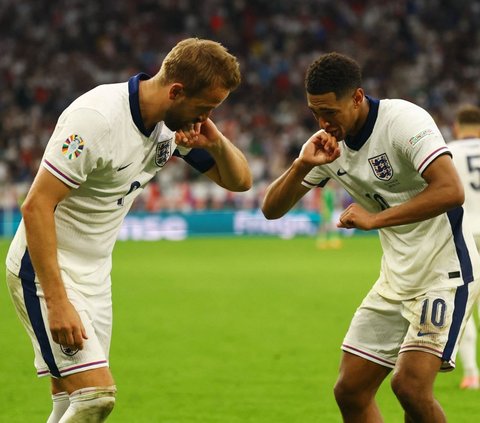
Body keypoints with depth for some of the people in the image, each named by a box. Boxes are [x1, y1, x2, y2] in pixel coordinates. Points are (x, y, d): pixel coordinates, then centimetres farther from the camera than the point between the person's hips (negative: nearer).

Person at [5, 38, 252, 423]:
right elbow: (36, 206, -25)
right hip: (46, 270, -8)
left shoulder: (180, 123, 0)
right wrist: (57, 302, -28)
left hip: (95, 274, 8)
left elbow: (239, 181, 9)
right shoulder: (96, 118, -24)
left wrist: (217, 143, -14)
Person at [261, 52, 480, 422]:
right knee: (350, 391, 2)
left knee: (410, 385, -23)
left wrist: (375, 219, -30)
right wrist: (302, 165, -15)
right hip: (396, 279, 8)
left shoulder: (404, 121, -19)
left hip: (445, 270, -8)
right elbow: (272, 209, 3)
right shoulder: (329, 143, 3)